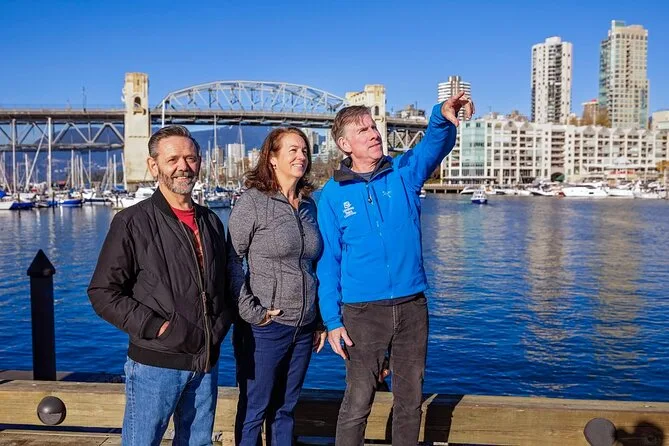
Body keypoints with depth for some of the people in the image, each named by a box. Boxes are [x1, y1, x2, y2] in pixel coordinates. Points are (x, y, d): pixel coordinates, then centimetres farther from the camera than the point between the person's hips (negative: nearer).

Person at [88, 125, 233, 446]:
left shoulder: (211, 222, 10)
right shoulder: (133, 222, -7)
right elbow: (103, 294, -9)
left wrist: (220, 324, 1)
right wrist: (160, 327, -16)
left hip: (206, 364, 5)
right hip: (155, 364, -5)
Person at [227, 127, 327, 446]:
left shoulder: (308, 204, 9)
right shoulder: (252, 201, -8)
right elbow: (232, 262, -9)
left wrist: (320, 321, 14)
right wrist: (250, 311, -15)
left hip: (303, 327, 5)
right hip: (265, 327, -5)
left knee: (285, 409, 16)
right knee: (253, 410, 7)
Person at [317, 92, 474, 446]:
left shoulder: (405, 172, 3)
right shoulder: (333, 194, -2)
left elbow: (435, 145, -15)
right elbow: (327, 262, -1)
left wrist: (443, 117, -38)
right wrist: (332, 320, -5)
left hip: (412, 305, 2)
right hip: (363, 311, -2)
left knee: (410, 400, 14)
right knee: (357, 403, 4)